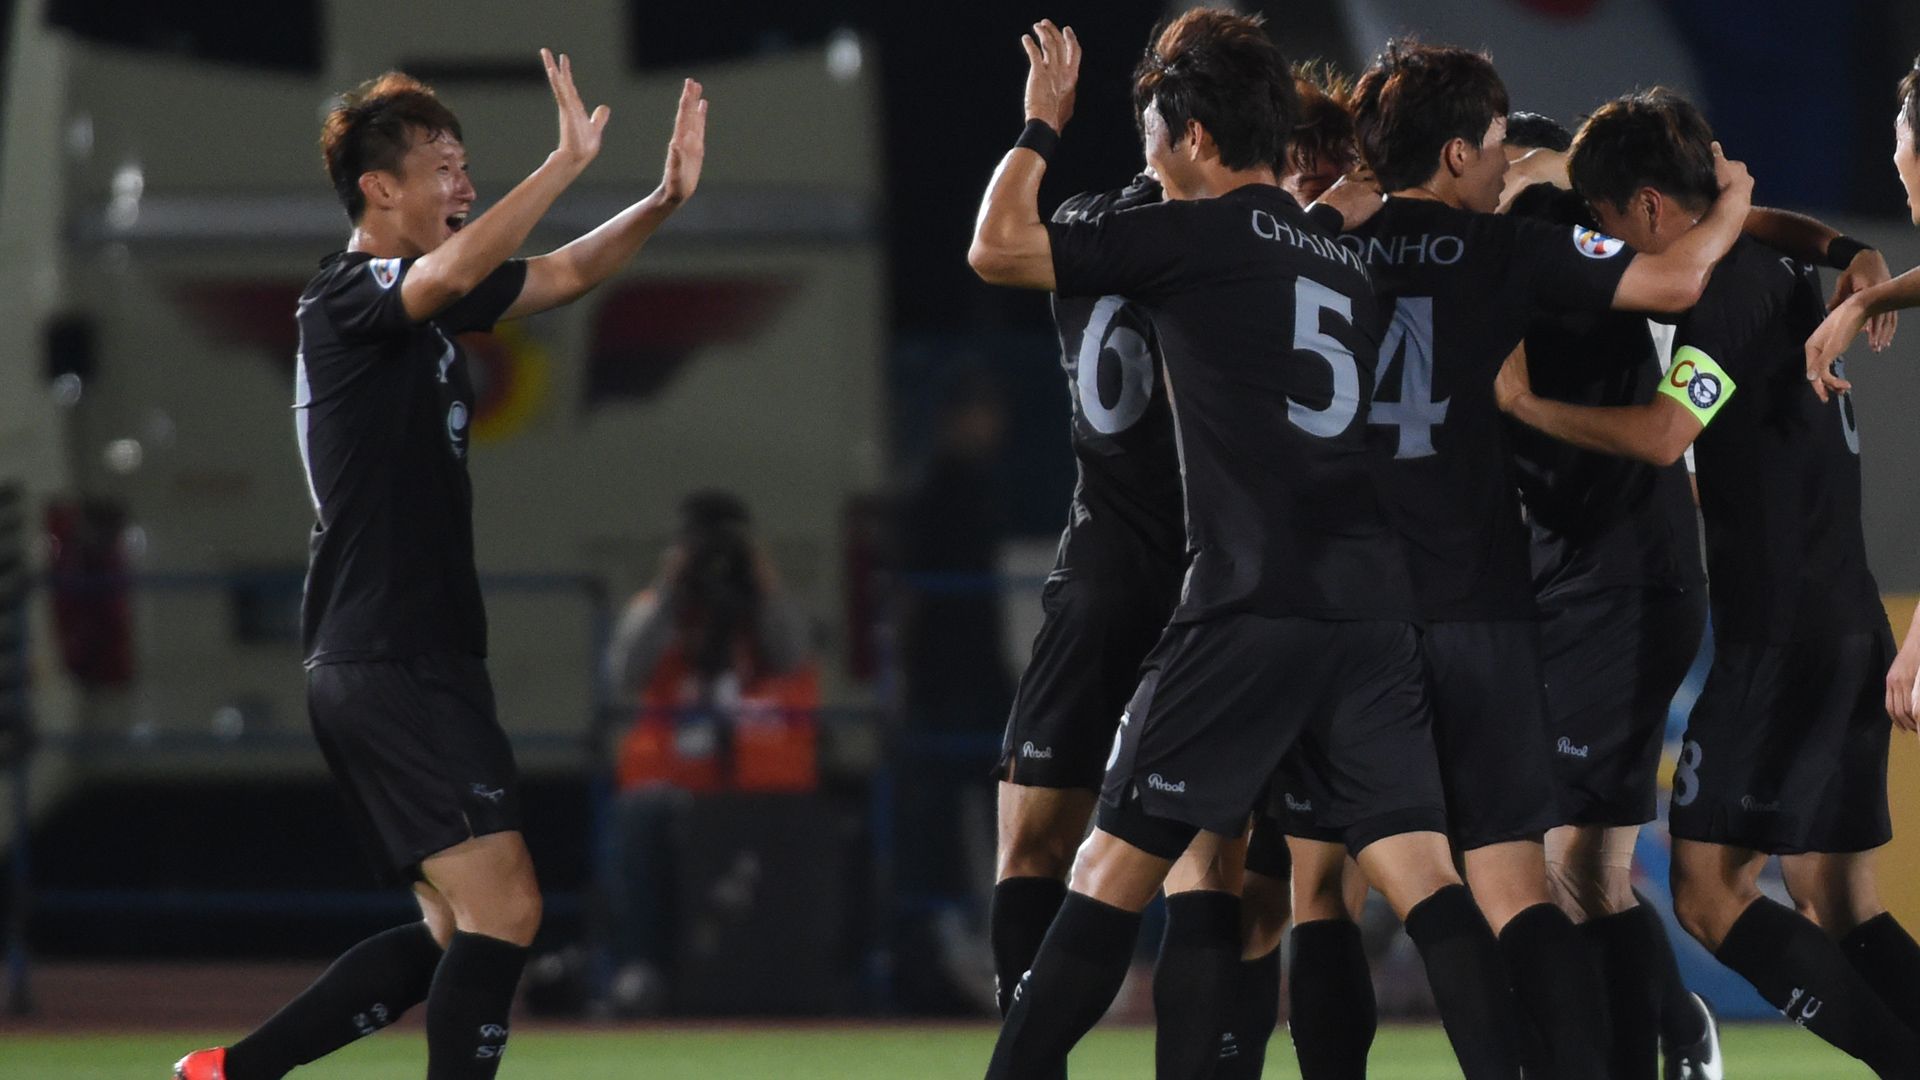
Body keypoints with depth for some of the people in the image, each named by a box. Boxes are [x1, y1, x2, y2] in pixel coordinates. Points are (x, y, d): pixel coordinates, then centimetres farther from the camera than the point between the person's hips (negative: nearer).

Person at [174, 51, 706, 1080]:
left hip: (427, 666, 10)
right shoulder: (344, 296, -11)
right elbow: (454, 273, -32)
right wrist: (566, 162, -33)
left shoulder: (419, 303, 17)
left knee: (462, 930, 13)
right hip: (384, 671, -10)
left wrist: (663, 200, 6)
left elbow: (563, 275, 22)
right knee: (503, 909, -16)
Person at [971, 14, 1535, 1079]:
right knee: (1420, 871, -1)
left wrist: (1041, 125, 13)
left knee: (1118, 863, 0)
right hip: (1374, 609, 6)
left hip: (1248, 610, -6)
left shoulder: (1197, 234, -1)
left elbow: (996, 249, 0)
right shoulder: (1342, 262, 20)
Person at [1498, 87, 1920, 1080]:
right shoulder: (1781, 275, 16)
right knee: (1838, 908, 9)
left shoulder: (1730, 286, -13)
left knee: (1709, 892, -8)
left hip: (1781, 634, -10)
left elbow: (1662, 434, -23)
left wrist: (1526, 401, -14)